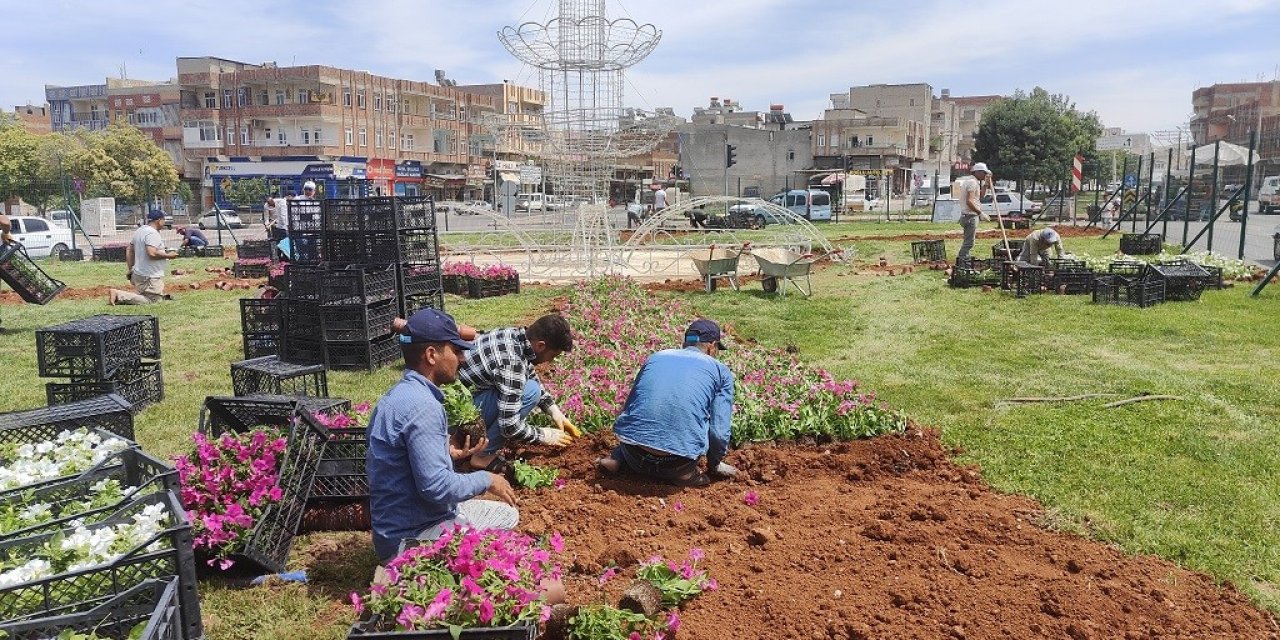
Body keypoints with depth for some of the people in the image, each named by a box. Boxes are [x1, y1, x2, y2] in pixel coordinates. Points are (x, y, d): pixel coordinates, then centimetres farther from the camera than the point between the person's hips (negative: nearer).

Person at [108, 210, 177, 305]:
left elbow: (129, 250, 21)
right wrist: (168, 256, -12)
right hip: (151, 276, -10)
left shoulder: (139, 231, 16)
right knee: (152, 300, -10)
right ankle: (118, 295, -17)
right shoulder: (152, 233, -15)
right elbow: (152, 253, -27)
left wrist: (131, 269, 24)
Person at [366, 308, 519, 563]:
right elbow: (437, 487, -28)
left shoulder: (402, 395, 9)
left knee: (508, 514, 19)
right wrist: (486, 480, -13)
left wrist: (447, 452, 13)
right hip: (412, 538, -10)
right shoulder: (421, 406, -24)